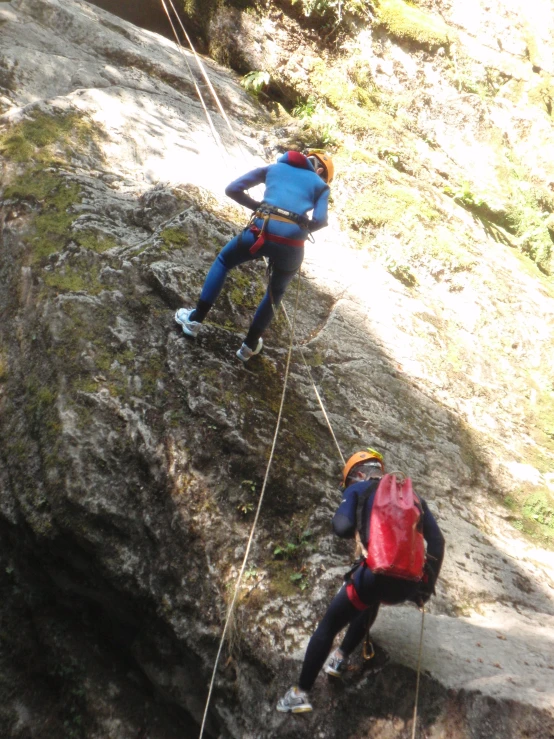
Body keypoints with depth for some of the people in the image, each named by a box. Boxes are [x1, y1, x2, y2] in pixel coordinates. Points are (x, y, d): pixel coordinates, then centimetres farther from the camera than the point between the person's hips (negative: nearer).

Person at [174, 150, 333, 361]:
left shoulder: (273, 168, 24)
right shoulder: (321, 185, 20)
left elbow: (232, 189, 17)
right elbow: (320, 221, 1)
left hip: (260, 232, 1)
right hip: (291, 245, 0)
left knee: (223, 260, 30)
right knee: (276, 292, 28)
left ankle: (195, 318, 28)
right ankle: (250, 345, 34)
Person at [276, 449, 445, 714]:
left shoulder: (357, 489, 12)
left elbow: (342, 528, -5)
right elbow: (436, 540, 14)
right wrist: (428, 584, 17)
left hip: (377, 572, -5)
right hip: (410, 584, 5)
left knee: (328, 625, 15)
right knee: (371, 601, 39)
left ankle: (301, 692, 17)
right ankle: (341, 657, 46)